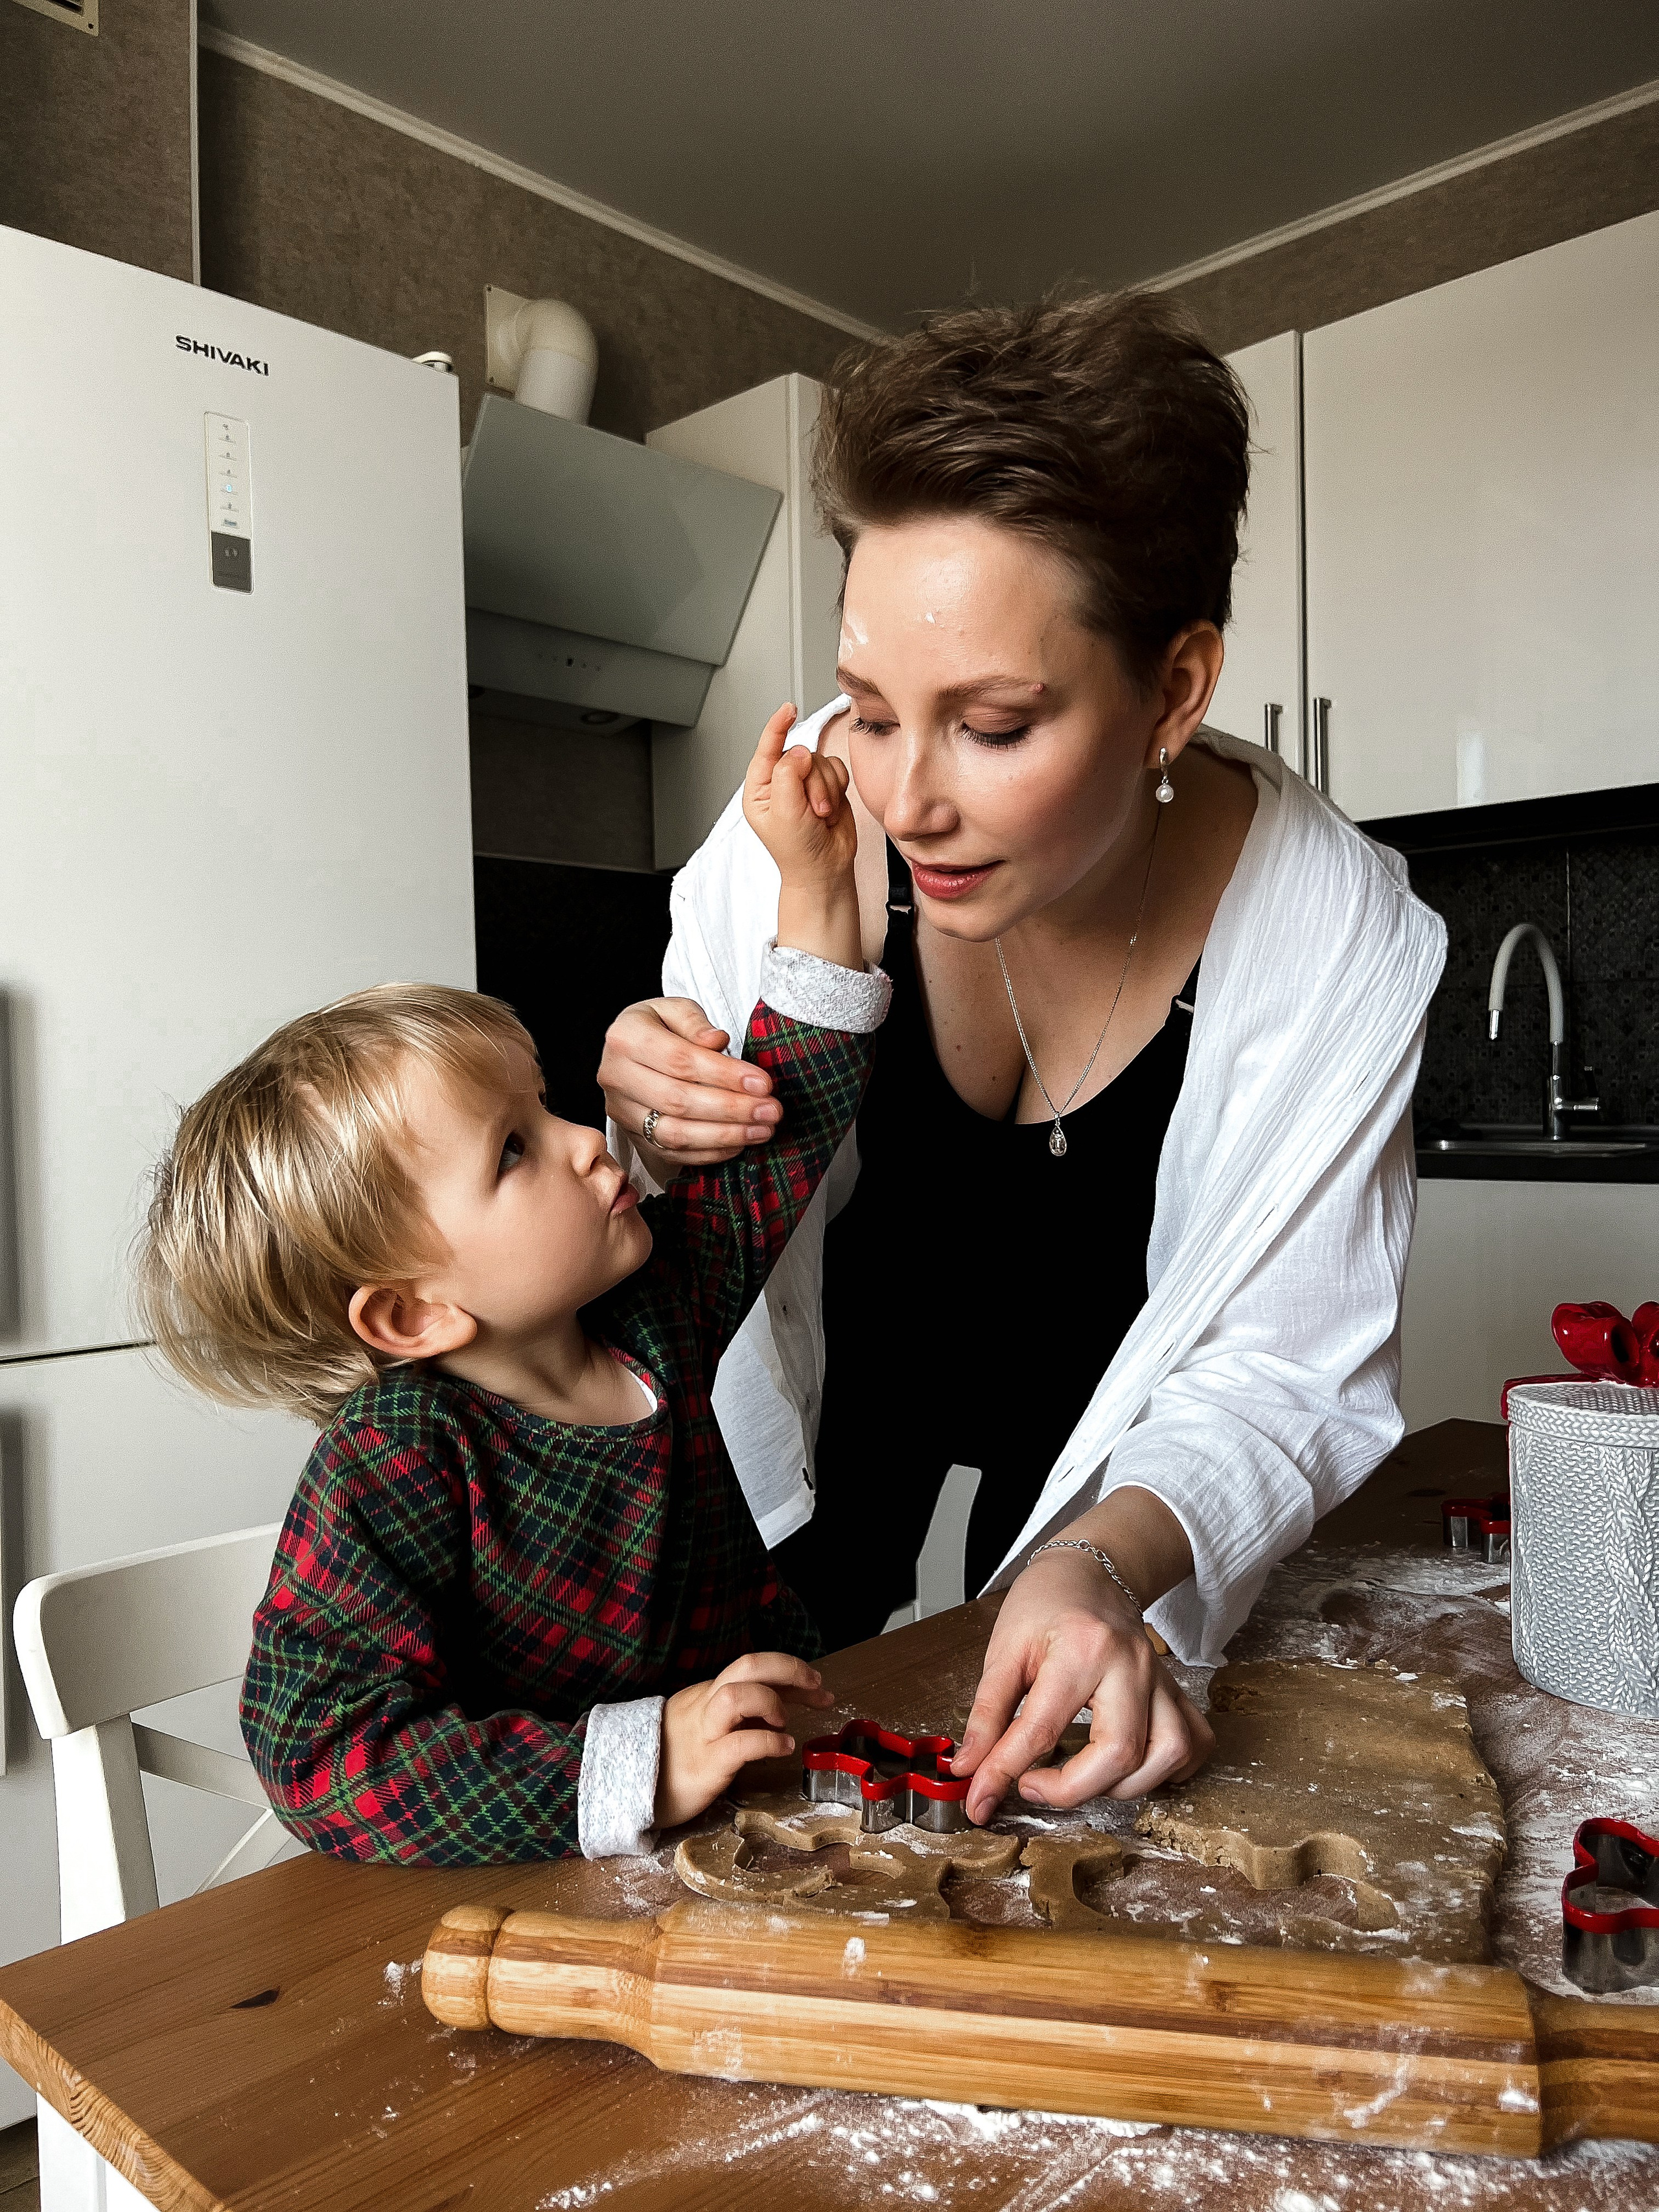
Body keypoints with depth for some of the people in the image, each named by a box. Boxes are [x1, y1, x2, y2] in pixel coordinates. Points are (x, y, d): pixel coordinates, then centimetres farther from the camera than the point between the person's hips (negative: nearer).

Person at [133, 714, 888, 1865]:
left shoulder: (654, 1300, -2)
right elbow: (321, 1748, -24)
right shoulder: (391, 1473, -19)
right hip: (536, 1887, -2)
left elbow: (788, 1125, 6)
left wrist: (817, 885, 2)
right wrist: (638, 1768, -30)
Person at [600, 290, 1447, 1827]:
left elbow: (1282, 1369, -23)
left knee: (1048, 1779, 21)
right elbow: (709, 1207, -13)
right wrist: (658, 1139, -36)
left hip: (1107, 1381, 0)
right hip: (845, 1356, 1)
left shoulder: (1337, 936, -31)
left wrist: (1110, 1556, -42)